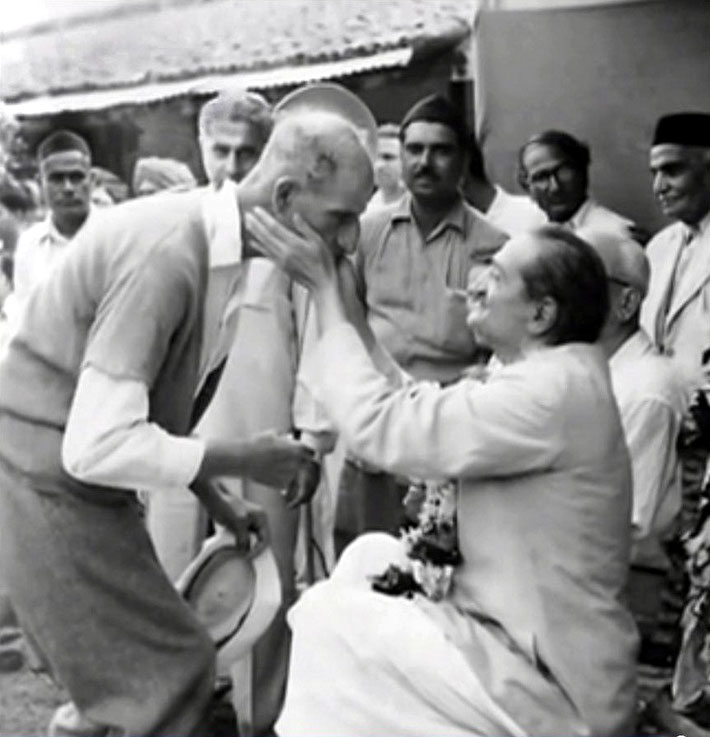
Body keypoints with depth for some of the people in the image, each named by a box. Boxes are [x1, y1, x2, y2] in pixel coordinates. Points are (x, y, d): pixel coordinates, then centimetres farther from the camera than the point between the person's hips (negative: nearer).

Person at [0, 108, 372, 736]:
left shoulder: (214, 243, 2)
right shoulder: (169, 255, -27)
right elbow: (96, 445, -30)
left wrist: (215, 501, 10)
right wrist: (242, 459, -21)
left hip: (81, 482, 9)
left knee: (134, 674, 16)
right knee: (172, 670, -4)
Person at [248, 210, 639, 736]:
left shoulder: (553, 392, -23)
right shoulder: (555, 376, 9)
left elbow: (379, 425, -23)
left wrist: (324, 288, -15)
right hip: (530, 637, 9)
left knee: (327, 618, -6)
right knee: (370, 556, 10)